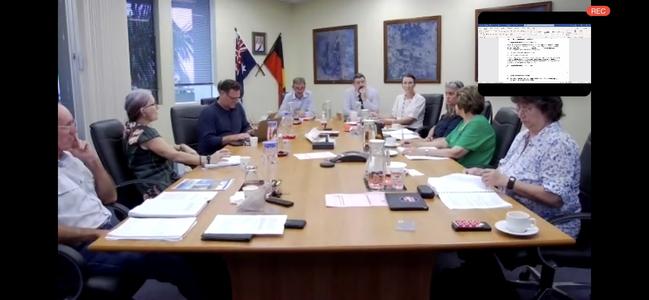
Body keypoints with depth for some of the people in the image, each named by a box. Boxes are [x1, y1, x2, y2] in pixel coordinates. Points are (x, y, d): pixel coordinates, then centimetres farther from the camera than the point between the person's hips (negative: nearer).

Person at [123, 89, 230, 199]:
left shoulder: (135, 129, 9)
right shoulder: (144, 133, -20)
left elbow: (163, 149, 17)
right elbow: (175, 156, -22)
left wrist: (181, 147, -1)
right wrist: (208, 159, -20)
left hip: (165, 180, 9)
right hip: (158, 189, -9)